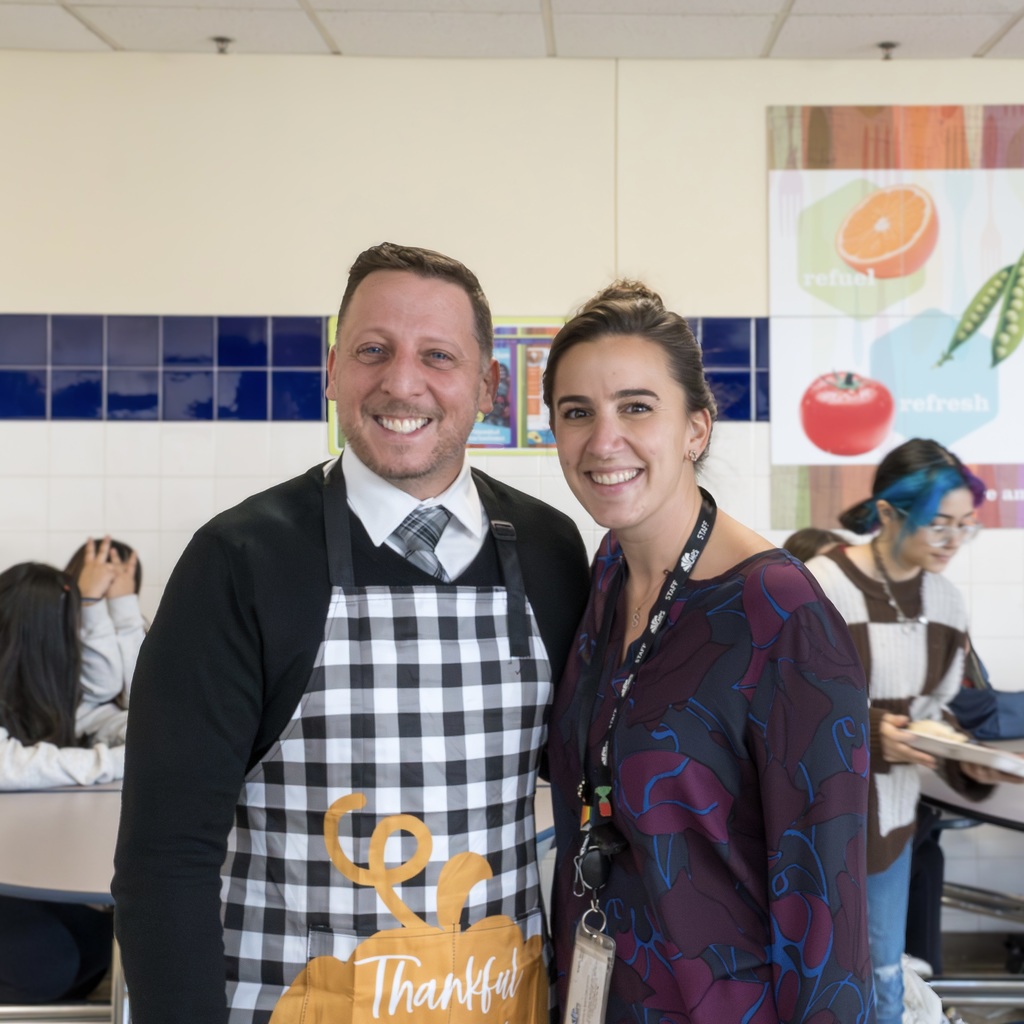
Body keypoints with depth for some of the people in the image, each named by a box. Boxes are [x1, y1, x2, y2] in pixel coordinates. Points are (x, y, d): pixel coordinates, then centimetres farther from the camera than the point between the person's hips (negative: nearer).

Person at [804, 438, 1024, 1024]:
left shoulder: (946, 602, 2)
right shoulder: (818, 587, -20)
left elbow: (934, 710, 11)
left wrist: (968, 763, -9)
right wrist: (866, 735, -28)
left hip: (889, 817, 6)